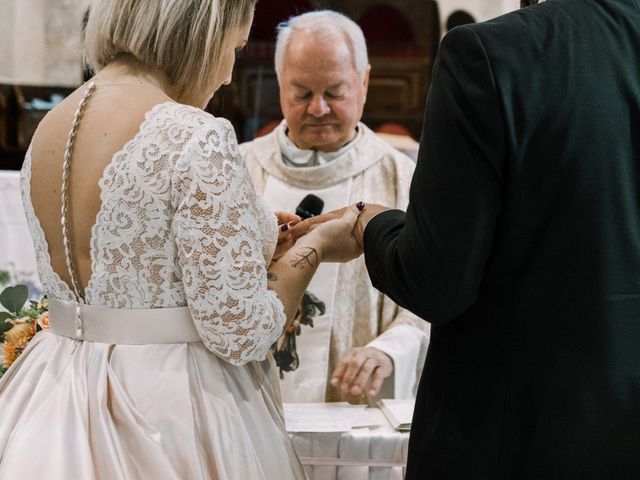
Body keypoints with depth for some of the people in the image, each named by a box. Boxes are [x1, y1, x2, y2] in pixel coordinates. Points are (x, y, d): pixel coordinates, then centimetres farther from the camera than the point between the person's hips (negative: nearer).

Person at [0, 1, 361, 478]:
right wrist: (313, 247, -2)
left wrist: (255, 239, 21)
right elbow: (242, 334, -19)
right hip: (171, 412, -7)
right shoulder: (197, 138, -21)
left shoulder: (47, 130, 4)